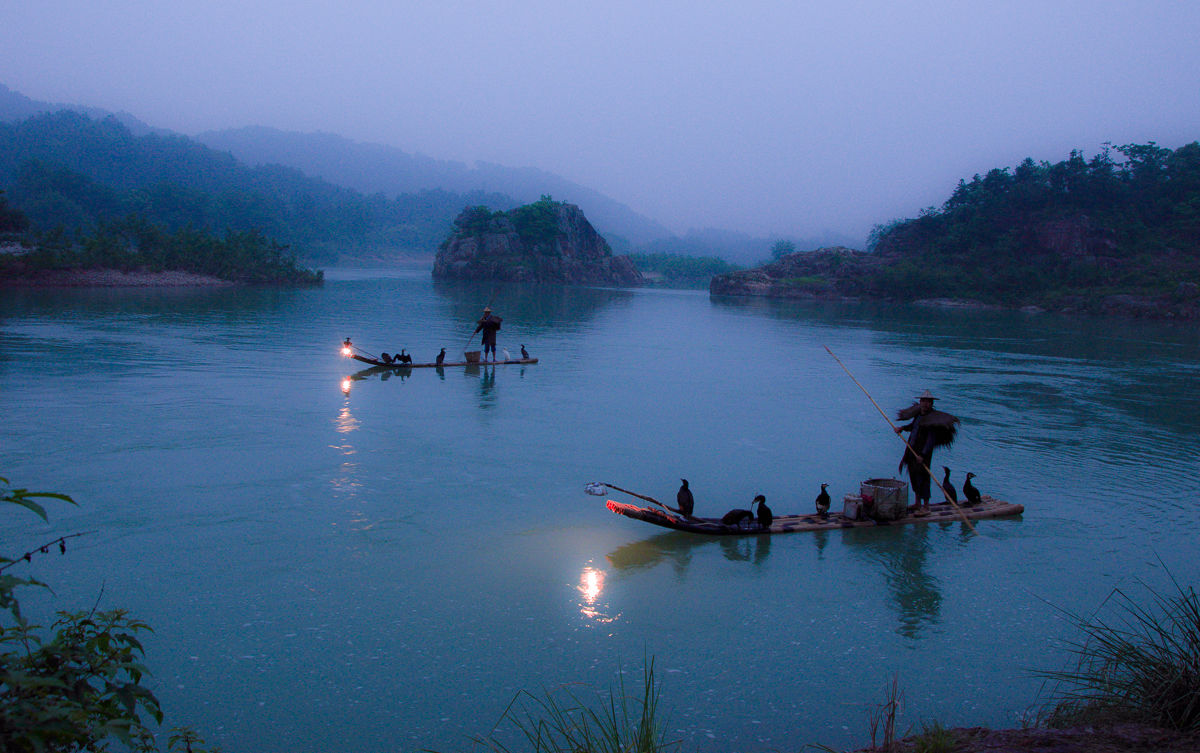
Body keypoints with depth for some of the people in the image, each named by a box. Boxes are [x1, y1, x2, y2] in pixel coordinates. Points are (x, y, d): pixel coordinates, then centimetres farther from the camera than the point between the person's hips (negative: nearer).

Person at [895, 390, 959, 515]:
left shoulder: (933, 418, -15)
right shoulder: (919, 413, 7)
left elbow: (931, 439, -20)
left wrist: (923, 454, -25)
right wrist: (902, 428, 9)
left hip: (923, 451, -8)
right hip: (912, 450, 8)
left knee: (922, 477, -7)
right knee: (913, 476, 14)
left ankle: (926, 507, 1)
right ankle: (918, 504, 27)